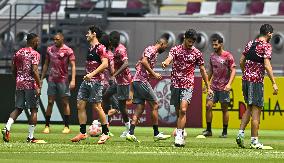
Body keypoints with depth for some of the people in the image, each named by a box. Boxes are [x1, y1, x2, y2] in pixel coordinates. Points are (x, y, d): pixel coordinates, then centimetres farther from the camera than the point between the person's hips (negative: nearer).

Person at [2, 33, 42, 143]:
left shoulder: (18, 53, 12)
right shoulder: (34, 54, -8)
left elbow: (13, 70, 14)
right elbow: (35, 71, -17)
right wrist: (39, 86, -16)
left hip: (19, 84, 6)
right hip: (31, 84, -6)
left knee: (18, 109, 13)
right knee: (34, 110, 2)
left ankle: (7, 127, -9)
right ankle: (30, 137, 1)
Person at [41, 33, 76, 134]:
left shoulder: (68, 51, -5)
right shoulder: (50, 49, 9)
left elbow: (73, 66, -8)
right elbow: (46, 64, 17)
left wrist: (73, 80, -17)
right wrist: (42, 78, 14)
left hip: (63, 79, -4)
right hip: (52, 79, 4)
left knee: (65, 103, 1)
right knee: (50, 102, 3)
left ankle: (66, 127, 6)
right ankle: (47, 126, 5)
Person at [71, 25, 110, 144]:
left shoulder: (100, 48, -10)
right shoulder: (90, 48, 18)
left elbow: (105, 64, -20)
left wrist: (92, 74, -25)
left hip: (95, 81, -9)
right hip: (87, 81, 9)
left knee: (96, 107, -6)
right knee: (80, 105, 4)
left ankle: (105, 133, 3)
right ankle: (82, 133, 7)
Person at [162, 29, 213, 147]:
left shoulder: (197, 53, 5)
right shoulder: (176, 50, 4)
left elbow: (202, 70, 12)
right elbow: (170, 58, -17)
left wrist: (208, 87, 13)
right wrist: (165, 63, -43)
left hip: (188, 85, -2)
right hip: (175, 84, 2)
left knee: (183, 110, -18)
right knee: (178, 112, 9)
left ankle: (179, 136, -21)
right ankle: (181, 133, 25)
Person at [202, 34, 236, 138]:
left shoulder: (228, 56, -7)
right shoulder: (212, 56, 10)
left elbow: (233, 71, -9)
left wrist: (229, 84, -20)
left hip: (224, 88, -5)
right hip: (213, 86, 5)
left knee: (224, 109, 2)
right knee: (208, 106, -5)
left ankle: (225, 132, 10)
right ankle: (208, 130, 3)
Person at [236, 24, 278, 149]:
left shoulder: (250, 44, 11)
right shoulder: (266, 46, -9)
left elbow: (241, 62, 14)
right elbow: (267, 65, -19)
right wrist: (274, 83, -17)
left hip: (246, 79, 7)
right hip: (257, 81, -7)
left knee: (249, 108, 20)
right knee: (256, 110, -1)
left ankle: (241, 133, 7)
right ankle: (254, 141, 0)